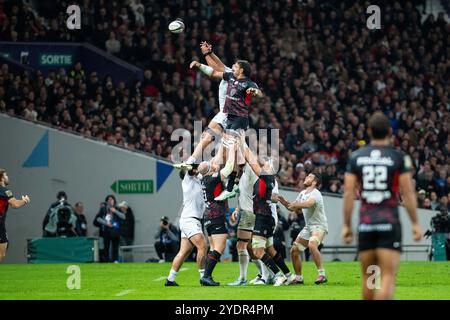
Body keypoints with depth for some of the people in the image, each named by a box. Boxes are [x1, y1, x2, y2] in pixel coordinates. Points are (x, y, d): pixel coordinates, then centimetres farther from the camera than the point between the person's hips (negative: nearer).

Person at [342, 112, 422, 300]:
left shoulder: (356, 157, 4)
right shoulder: (399, 158, -2)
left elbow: (348, 194, 1)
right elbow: (408, 194, -4)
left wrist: (346, 225, 7)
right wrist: (415, 224, 4)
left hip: (365, 223, 3)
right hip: (389, 221, -3)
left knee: (367, 276, 14)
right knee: (388, 276, -7)